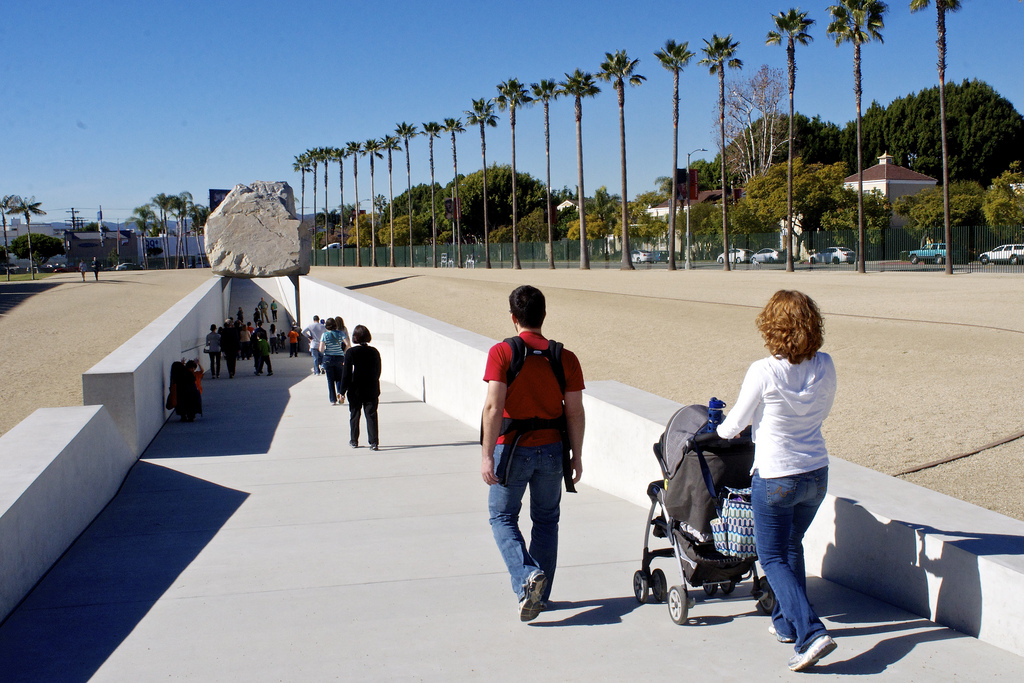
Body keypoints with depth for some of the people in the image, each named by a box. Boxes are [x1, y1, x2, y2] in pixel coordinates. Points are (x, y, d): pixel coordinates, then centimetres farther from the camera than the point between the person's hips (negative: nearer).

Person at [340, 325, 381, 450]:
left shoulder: (351, 352, -10)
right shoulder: (374, 352, -1)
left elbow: (347, 373, -10)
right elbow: (378, 372, 6)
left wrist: (342, 391, -4)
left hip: (355, 391, -2)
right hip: (371, 391, 2)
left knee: (354, 416, 13)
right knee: (371, 416, 2)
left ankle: (354, 440, 22)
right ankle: (374, 441, -6)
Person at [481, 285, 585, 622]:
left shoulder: (501, 352, -10)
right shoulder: (565, 357, -1)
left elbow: (493, 406, -17)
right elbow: (575, 411, -1)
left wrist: (488, 455, -15)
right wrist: (576, 455, 9)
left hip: (512, 448, -3)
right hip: (551, 449, 3)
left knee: (503, 516, 11)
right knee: (546, 520, 17)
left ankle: (526, 577, -12)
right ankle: (540, 594, 22)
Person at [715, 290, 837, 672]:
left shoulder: (763, 372, -19)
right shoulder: (825, 366, -5)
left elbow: (735, 423, -7)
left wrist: (721, 431, 15)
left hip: (775, 477, -6)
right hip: (817, 473, 6)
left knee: (773, 558, 6)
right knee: (792, 546, 25)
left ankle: (811, 632, -8)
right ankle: (787, 623, 35)